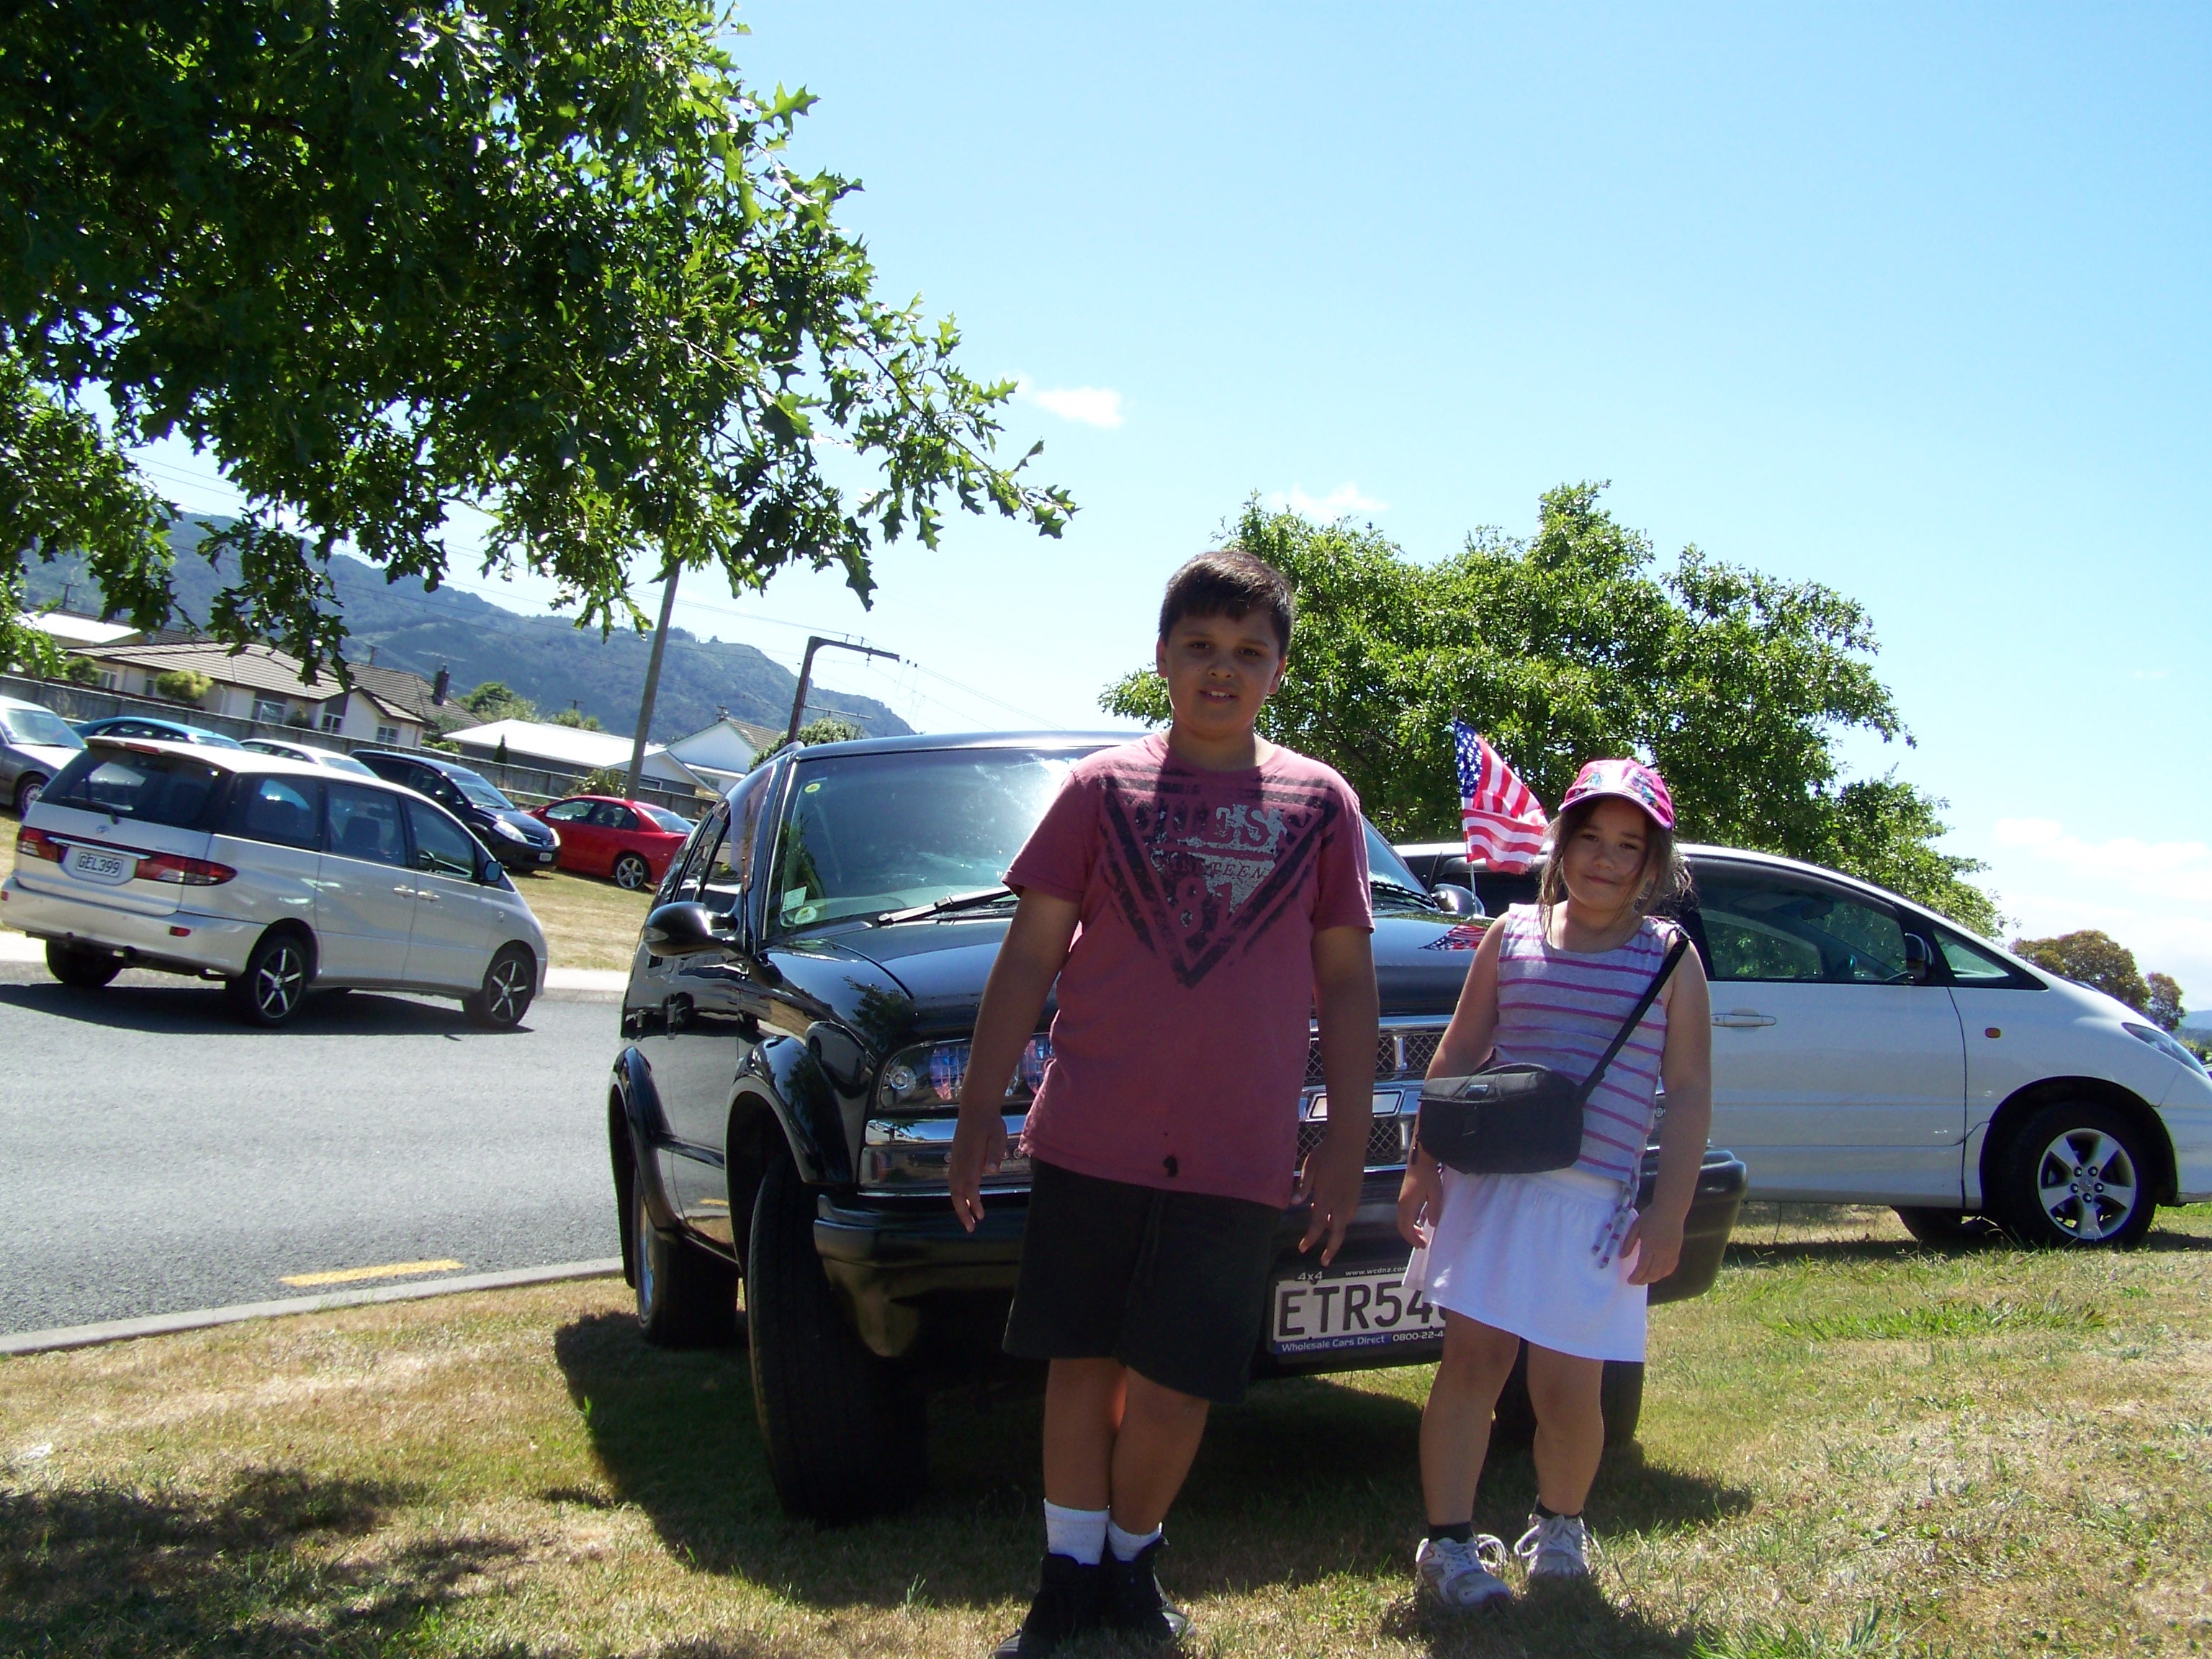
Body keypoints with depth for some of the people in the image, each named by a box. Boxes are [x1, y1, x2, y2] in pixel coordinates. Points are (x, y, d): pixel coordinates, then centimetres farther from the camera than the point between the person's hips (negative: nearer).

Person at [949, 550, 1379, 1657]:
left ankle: (1131, 1561, 27)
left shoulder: (1319, 802, 6)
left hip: (1236, 1157, 0)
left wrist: (1346, 1143, 3)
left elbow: (1346, 980, 8)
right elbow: (1030, 956, 5)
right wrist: (981, 1106, -1)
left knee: (1171, 1388, 1)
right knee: (1083, 1364, 7)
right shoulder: (1102, 788, 4)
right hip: (1090, 1140, 0)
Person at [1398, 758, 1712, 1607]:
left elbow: (1689, 1095, 1)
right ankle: (1449, 1539, 9)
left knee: (1566, 1386, 2)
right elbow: (1458, 1055, 11)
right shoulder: (1512, 934, 7)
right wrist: (1423, 1167, 6)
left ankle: (1559, 1522, 29)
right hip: (1488, 1183, 1)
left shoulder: (1669, 957, 3)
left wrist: (1668, 1216, -6)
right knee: (1473, 1358, -1)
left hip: (1594, 1200, -1)